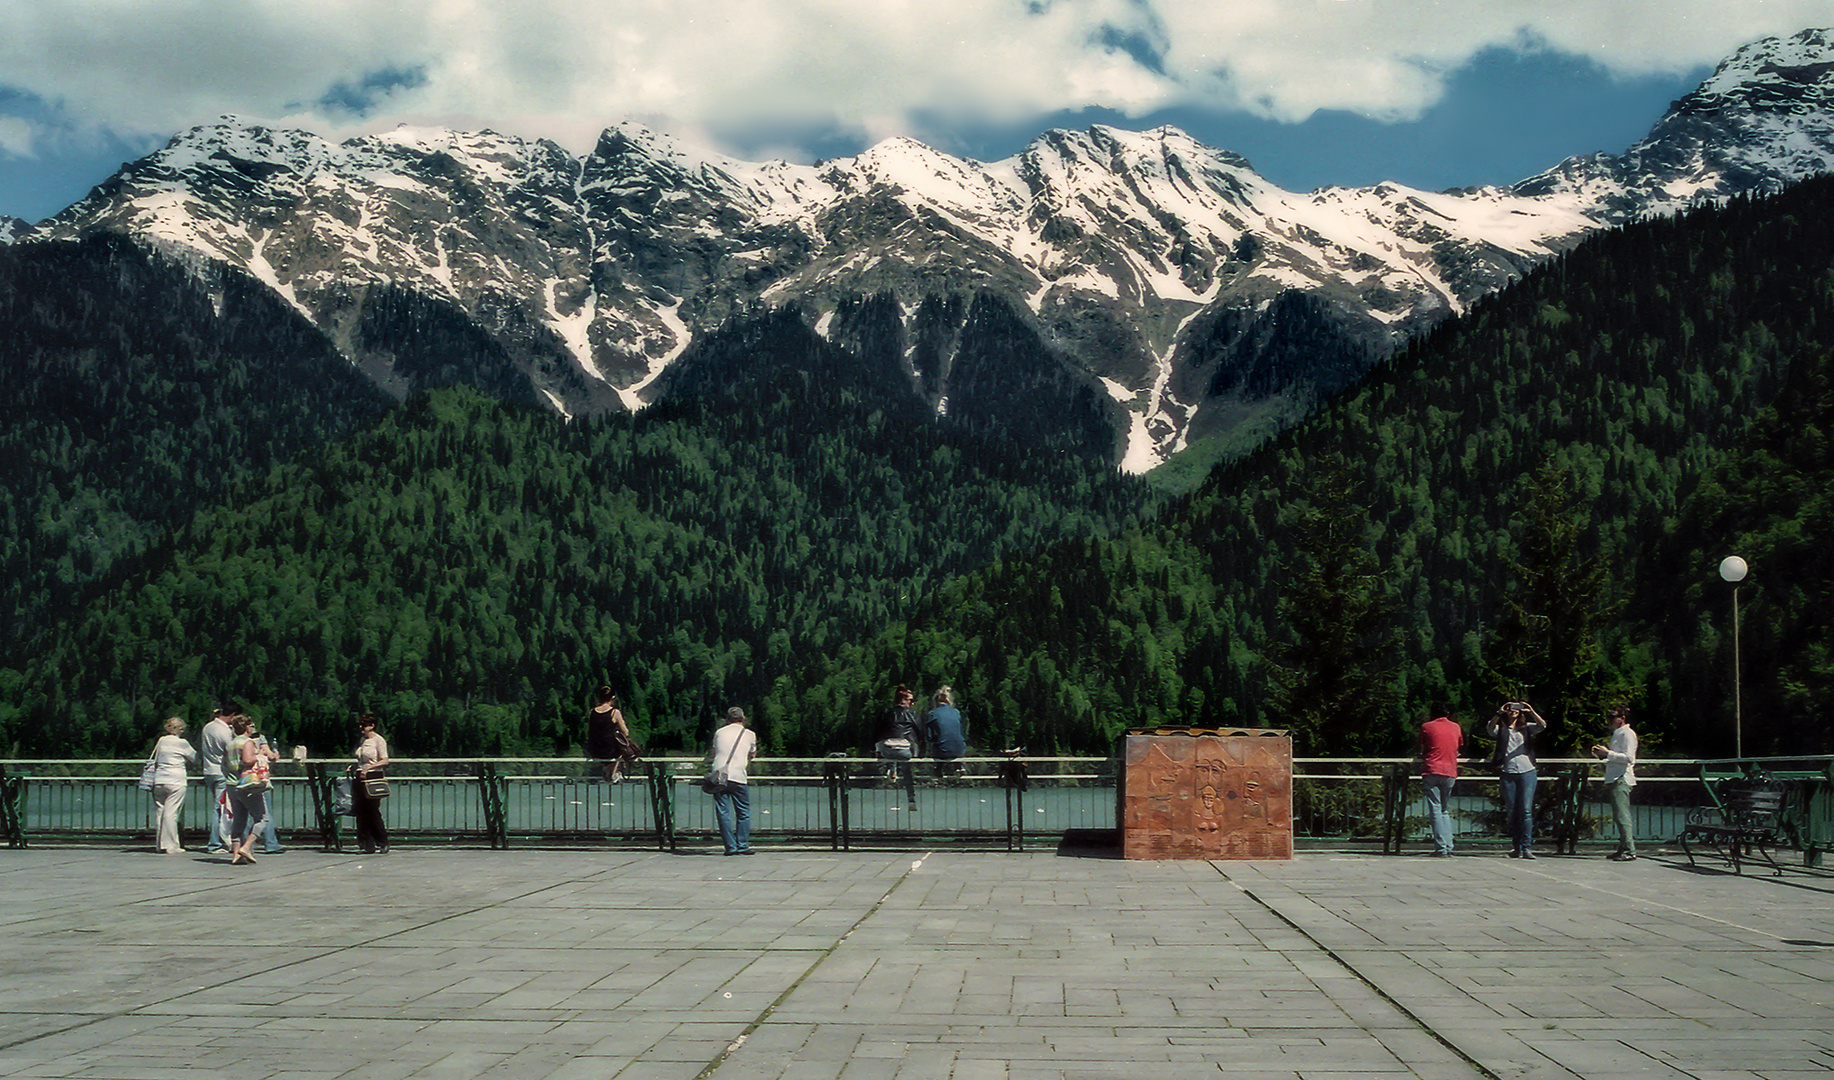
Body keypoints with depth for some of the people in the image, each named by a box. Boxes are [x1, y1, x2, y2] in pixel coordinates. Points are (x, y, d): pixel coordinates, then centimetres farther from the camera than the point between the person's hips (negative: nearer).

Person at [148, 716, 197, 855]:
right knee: (171, 813, -6)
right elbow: (194, 758, 8)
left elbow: (155, 760, 19)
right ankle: (171, 846, -5)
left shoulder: (161, 741, 10)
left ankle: (161, 844, 13)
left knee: (159, 811, 10)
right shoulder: (181, 743, -4)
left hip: (159, 780, 5)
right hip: (176, 781, -5)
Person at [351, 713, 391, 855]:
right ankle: (366, 844, 6)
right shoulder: (361, 740, 16)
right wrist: (354, 767, 9)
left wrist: (369, 767, -21)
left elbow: (385, 761, -13)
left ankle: (382, 844, 2)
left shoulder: (378, 740, -7)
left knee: (373, 812, -7)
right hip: (360, 778, 7)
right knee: (361, 812, 2)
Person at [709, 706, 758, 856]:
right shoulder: (750, 734, 9)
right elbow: (752, 755, 23)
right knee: (743, 813, 9)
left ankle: (730, 846, 1)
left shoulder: (719, 732, 13)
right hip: (738, 777, -1)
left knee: (723, 812, 4)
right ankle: (742, 845, 6)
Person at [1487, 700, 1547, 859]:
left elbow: (1542, 726, -3)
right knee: (1511, 812, 4)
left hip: (1527, 772, 0)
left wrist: (1531, 711, -15)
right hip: (1508, 773, 0)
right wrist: (1499, 713, -23)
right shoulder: (1501, 729, 10)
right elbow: (1490, 728, -11)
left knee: (1526, 810, -8)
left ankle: (1527, 847, -9)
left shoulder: (1526, 728, 13)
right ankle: (1516, 847, 10)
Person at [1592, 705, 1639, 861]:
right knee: (1619, 816, 11)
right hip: (1613, 779, 10)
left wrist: (1607, 753, -17)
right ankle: (1624, 848, 14)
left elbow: (1628, 757, -18)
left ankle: (1629, 850, -17)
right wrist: (1600, 753, 13)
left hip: (1622, 779, -10)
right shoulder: (1616, 734, 22)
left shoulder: (1627, 734, -8)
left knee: (1622, 815, -14)